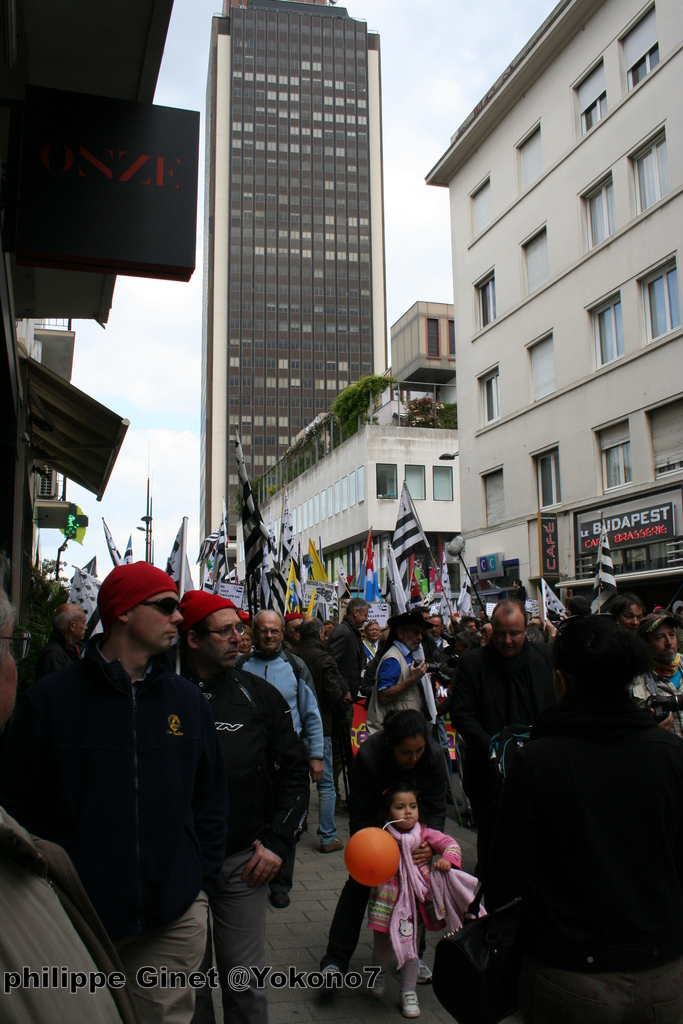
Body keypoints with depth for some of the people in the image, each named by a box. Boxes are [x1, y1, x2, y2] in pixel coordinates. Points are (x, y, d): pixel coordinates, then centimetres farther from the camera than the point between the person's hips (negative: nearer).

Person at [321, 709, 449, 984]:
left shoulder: (434, 755, -29)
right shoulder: (368, 755, -35)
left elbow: (436, 808, -17)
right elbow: (359, 815, -23)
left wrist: (430, 843, -33)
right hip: (375, 820, -2)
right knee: (359, 881, -7)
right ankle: (335, 961, -1)